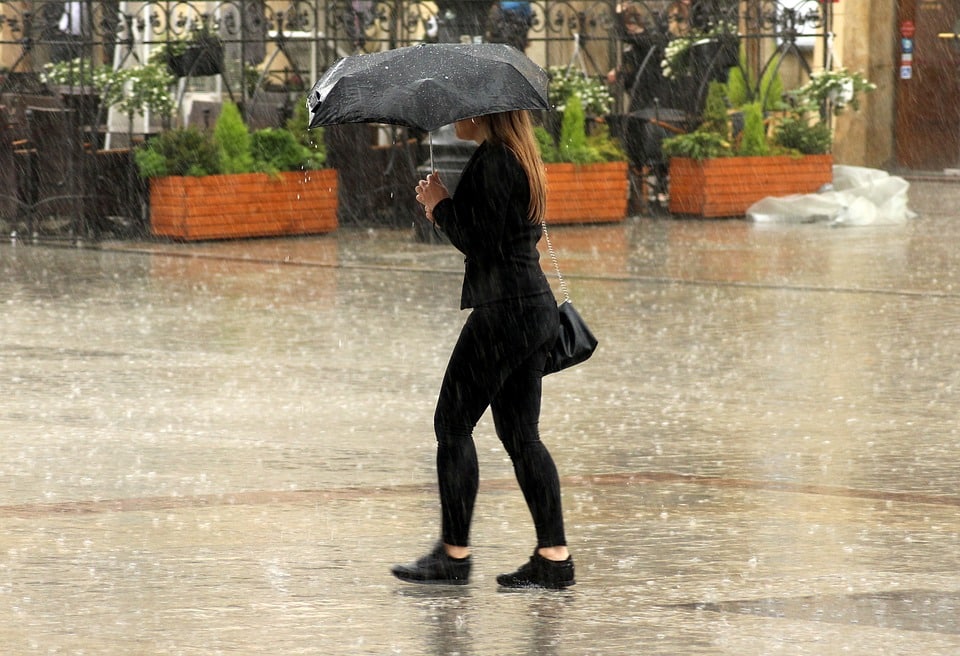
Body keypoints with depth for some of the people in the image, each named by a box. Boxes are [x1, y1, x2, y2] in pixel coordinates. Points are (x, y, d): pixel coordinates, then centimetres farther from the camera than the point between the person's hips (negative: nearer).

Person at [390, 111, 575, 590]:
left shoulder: (491, 161, -14)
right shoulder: (519, 159, 16)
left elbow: (481, 242, -18)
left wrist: (440, 205, -4)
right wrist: (445, 211, 7)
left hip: (504, 309, -10)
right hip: (535, 307, 10)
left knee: (453, 422, -1)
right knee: (520, 431, 9)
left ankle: (453, 554, 2)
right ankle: (553, 556, 5)